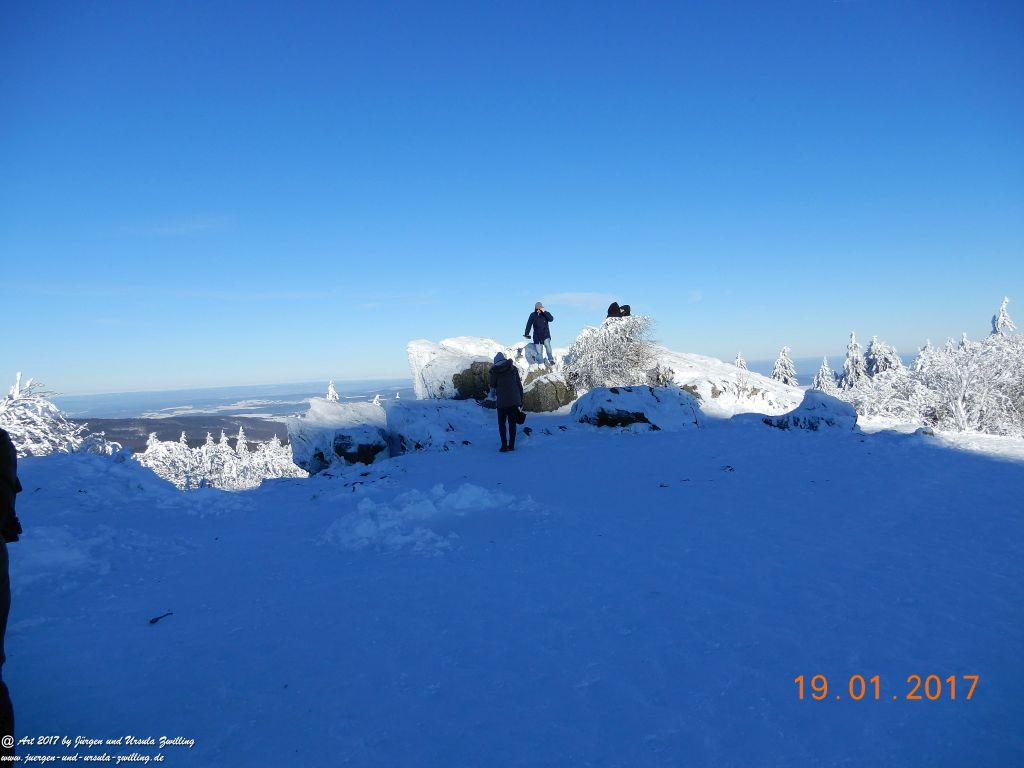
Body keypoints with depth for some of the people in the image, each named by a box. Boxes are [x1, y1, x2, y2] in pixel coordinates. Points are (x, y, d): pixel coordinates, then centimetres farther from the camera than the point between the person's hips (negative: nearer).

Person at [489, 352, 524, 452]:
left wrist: (494, 395, 30)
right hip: (514, 400, 2)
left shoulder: (494, 371, -2)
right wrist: (521, 401, 11)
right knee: (512, 423, 12)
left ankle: (504, 445, 2)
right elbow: (519, 385, 5)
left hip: (502, 402, -2)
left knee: (502, 423, 10)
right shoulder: (513, 369, 3)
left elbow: (493, 386, 7)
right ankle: (511, 445, 12)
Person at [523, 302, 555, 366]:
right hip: (537, 336, 2)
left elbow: (551, 319, -15)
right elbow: (529, 324, 7)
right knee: (538, 351, -1)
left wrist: (544, 312, -19)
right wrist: (526, 333, 3)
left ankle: (551, 360, -24)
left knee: (547, 345, -26)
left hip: (546, 335, -2)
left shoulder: (545, 314, 2)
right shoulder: (533, 315, 4)